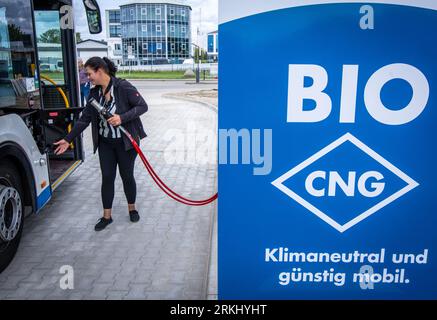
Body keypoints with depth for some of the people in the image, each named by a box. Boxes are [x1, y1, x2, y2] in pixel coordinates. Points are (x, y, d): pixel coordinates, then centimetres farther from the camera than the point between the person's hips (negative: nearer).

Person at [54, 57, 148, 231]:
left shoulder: (123, 87, -16)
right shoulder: (94, 93, 2)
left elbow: (143, 106, -15)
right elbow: (84, 118, 6)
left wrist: (122, 118, -26)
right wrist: (68, 139, 4)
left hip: (126, 142, -5)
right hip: (105, 143, 5)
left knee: (127, 176, 8)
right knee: (107, 178, 7)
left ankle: (132, 209, 31)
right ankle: (107, 216, 21)